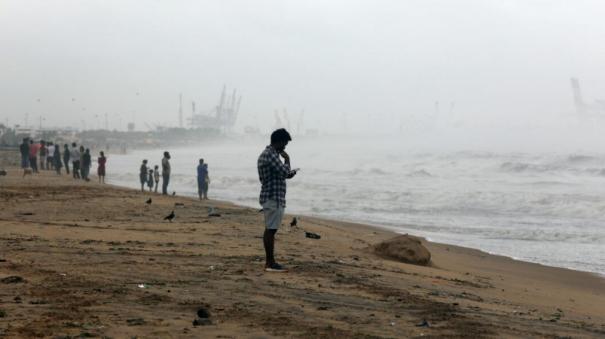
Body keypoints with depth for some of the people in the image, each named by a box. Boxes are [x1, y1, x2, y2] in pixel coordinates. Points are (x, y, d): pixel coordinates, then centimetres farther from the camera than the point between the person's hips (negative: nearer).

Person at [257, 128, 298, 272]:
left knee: (270, 230, 11)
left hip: (270, 197, 11)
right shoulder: (271, 154, -17)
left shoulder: (265, 154, 17)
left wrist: (288, 174, 14)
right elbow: (284, 172, -22)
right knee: (271, 230, -8)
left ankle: (270, 261, 15)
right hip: (273, 198, -11)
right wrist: (287, 159, -6)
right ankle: (270, 263, -6)